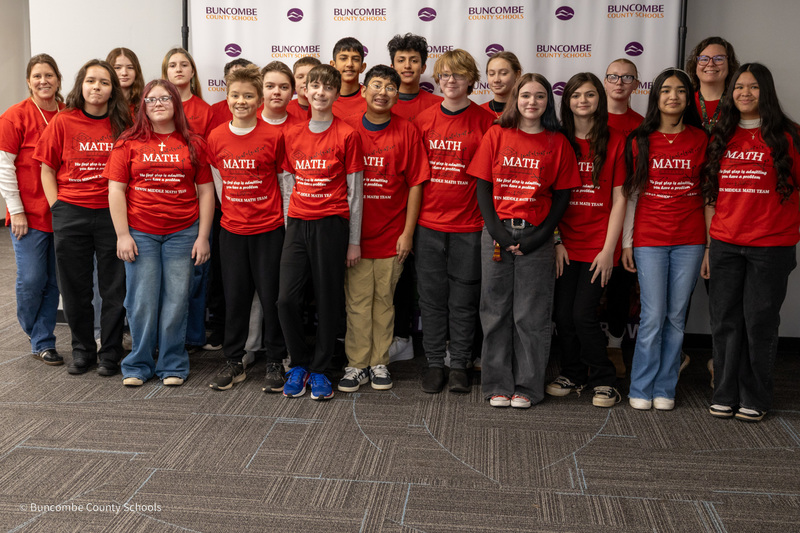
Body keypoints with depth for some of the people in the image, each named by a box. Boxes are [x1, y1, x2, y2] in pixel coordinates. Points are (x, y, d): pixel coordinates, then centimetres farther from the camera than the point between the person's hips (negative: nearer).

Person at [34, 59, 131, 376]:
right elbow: (47, 168, 7)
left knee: (114, 288, 3)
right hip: (71, 215, 1)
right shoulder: (63, 121, 2)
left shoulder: (123, 123, 1)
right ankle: (82, 350, 26)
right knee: (75, 288, 10)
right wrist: (57, 207, -1)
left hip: (111, 214, -1)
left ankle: (110, 354, 18)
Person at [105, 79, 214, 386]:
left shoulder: (193, 144, 6)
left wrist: (203, 236, 0)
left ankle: (172, 365, 16)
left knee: (176, 300, 3)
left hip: (182, 233, 0)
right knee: (142, 301, 2)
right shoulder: (129, 143, 4)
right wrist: (122, 234, -5)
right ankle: (138, 365, 17)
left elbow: (205, 191, 5)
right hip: (140, 233, 0)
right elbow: (116, 190, 2)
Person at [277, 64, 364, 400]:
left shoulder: (347, 135, -2)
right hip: (298, 224, 3)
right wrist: (287, 228, 10)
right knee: (286, 298, -4)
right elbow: (290, 182, 15)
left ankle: (319, 369, 18)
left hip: (331, 224, -3)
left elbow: (354, 191, -2)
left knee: (328, 300, 3)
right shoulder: (292, 135, 10)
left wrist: (354, 241, -3)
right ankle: (299, 364, 16)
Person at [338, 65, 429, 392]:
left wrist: (408, 232, -4)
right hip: (354, 233, 0)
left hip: (391, 235, 0)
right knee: (357, 301, 4)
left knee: (384, 300, 9)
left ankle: (379, 363, 21)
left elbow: (415, 184, -1)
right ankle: (357, 364, 15)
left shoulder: (407, 132, -1)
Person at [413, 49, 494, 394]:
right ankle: (434, 362, 19)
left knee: (464, 298, 6)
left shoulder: (485, 121, -1)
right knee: (432, 297, 8)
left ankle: (459, 365, 18)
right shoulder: (423, 120, 6)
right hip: (429, 224, 2)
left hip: (469, 226, -2)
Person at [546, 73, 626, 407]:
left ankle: (603, 380, 12)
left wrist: (609, 248, -8)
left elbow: (619, 200, -1)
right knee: (563, 314, 3)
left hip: (598, 244, -2)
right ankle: (573, 374, 25)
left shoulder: (614, 142, 1)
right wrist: (556, 241, -2)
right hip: (565, 244, 3)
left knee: (583, 314, -8)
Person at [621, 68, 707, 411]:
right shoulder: (640, 140, 3)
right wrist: (626, 242, 2)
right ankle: (641, 389, 10)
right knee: (653, 316, -4)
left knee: (676, 317, 5)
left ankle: (665, 389, 16)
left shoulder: (700, 139, 6)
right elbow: (631, 193, 5)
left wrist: (712, 240, 4)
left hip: (689, 241, 1)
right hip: (649, 239, -1)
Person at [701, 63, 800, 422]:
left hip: (770, 246, -3)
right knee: (725, 321, 7)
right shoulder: (721, 138, 10)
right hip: (725, 244, 3)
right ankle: (725, 394, 19)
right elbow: (711, 196, 11)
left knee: (759, 322, 3)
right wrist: (707, 245, 7)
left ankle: (755, 399, 17)